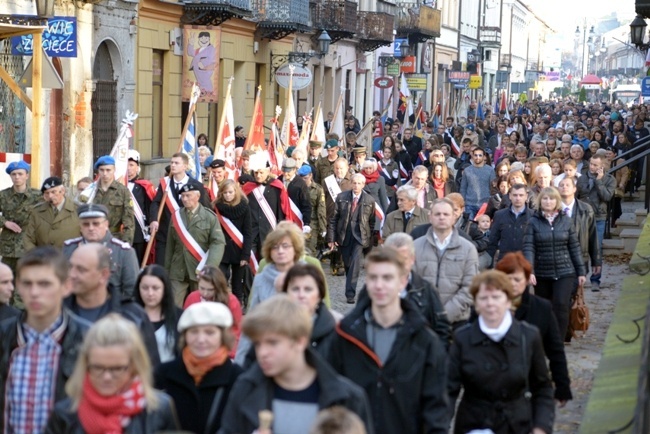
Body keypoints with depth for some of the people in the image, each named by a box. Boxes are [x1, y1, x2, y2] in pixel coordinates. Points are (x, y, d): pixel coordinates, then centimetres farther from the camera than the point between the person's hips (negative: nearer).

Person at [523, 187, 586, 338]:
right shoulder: (533, 222, -2)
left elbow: (574, 247, 7)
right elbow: (528, 247, -10)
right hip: (542, 274, 0)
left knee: (561, 306, -13)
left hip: (564, 272, 0)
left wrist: (581, 271, 6)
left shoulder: (566, 221, 4)